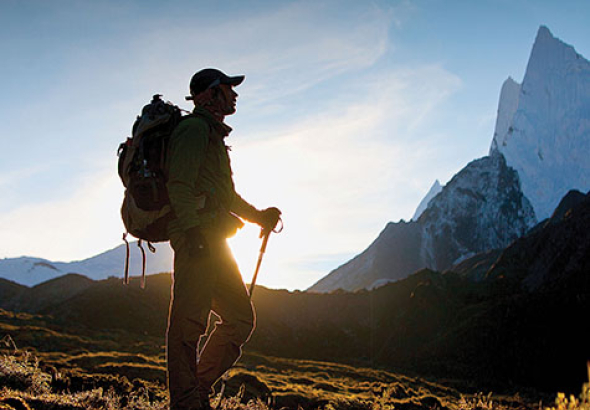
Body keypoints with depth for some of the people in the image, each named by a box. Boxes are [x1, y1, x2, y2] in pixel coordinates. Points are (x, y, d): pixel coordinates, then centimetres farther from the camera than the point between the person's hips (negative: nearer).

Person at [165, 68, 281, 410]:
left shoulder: (214, 135, 28)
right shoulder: (195, 129, -3)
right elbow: (179, 186, -15)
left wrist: (260, 216, 23)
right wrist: (192, 229, -25)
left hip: (214, 241, 10)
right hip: (197, 238, -10)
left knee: (241, 317, 8)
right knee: (188, 324, -9)